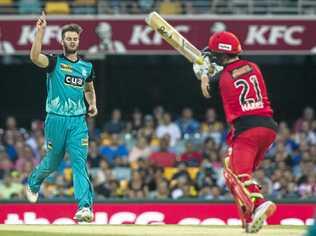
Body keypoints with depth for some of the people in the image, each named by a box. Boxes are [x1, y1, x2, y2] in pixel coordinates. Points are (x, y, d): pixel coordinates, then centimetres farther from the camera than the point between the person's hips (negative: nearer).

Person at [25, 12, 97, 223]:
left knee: (80, 162, -10)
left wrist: (92, 104, 10)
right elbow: (35, 57, -24)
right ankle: (33, 183, 44)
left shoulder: (87, 67, 12)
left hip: (78, 121, 2)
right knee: (53, 160, 11)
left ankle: (85, 207, -19)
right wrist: (40, 31, -29)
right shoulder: (54, 62, -2)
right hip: (56, 119, -2)